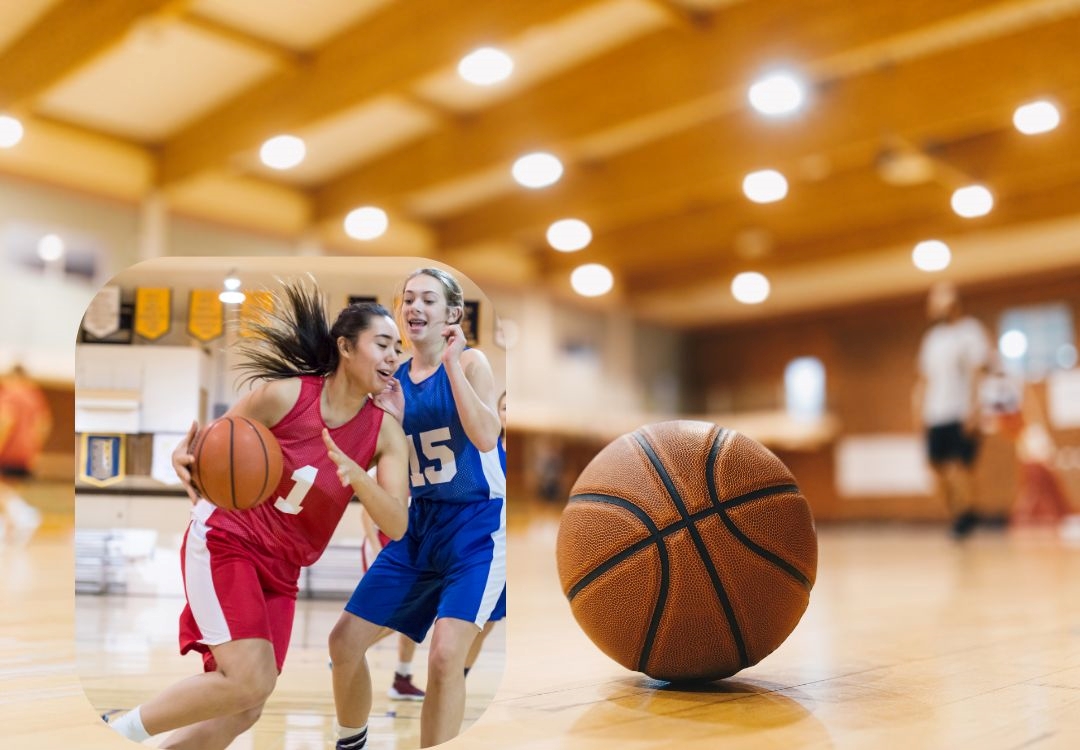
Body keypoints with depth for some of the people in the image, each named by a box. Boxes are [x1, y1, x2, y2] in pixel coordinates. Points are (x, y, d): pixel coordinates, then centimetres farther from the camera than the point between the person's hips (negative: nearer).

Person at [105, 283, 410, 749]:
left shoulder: (385, 433, -6)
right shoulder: (284, 394, -14)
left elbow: (397, 525, -13)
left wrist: (356, 475, -30)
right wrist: (185, 457, -24)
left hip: (281, 573, 5)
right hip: (224, 542, -5)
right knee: (251, 682, -20)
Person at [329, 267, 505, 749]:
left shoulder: (471, 362, -10)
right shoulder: (394, 377, 5)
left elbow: (486, 438, -26)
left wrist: (452, 364, -24)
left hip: (478, 527, -6)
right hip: (419, 526, 6)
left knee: (445, 653, -23)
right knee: (345, 640, 8)